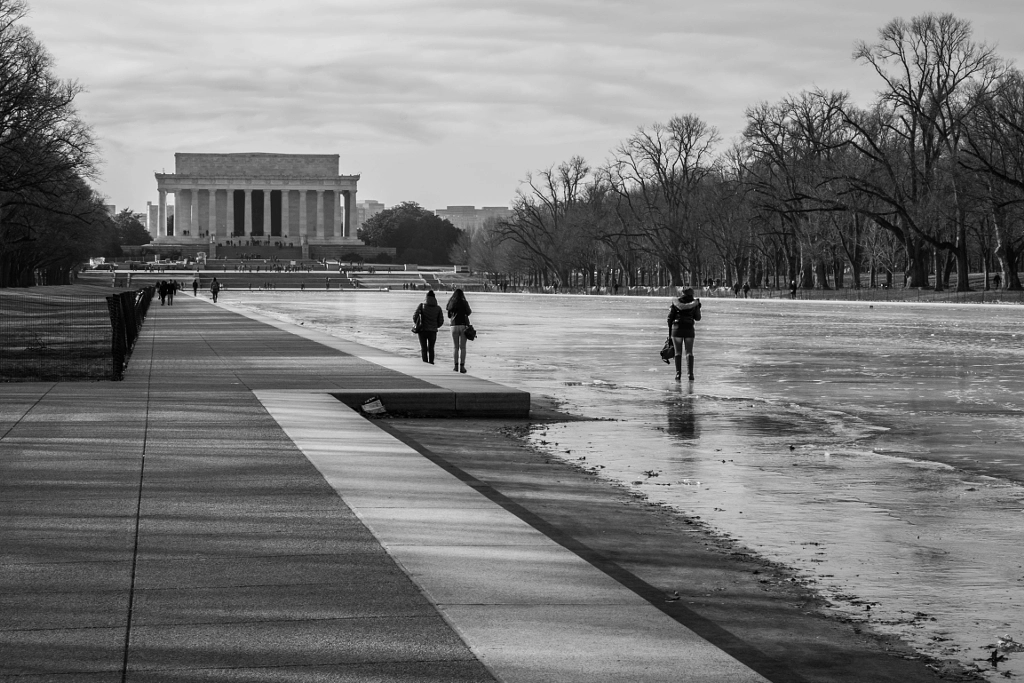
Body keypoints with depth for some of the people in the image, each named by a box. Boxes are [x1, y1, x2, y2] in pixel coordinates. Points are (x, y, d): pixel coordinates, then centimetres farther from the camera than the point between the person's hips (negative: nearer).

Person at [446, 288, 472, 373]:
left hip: (454, 325, 2)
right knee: (463, 347, 1)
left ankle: (456, 366, 6)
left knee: (456, 347, 11)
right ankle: (462, 366, -7)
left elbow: (449, 315, 11)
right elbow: (468, 312, 5)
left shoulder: (451, 303, 2)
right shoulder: (464, 303, -4)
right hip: (463, 326, -2)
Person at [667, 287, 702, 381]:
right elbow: (697, 318, 11)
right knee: (689, 352, 4)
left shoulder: (676, 302, 1)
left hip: (677, 328, 0)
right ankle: (690, 373, -7)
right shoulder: (694, 303, 1)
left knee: (678, 352, 7)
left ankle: (678, 373, 1)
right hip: (689, 329, 0)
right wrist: (698, 308, 26)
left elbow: (670, 318, 1)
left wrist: (670, 330, 10)